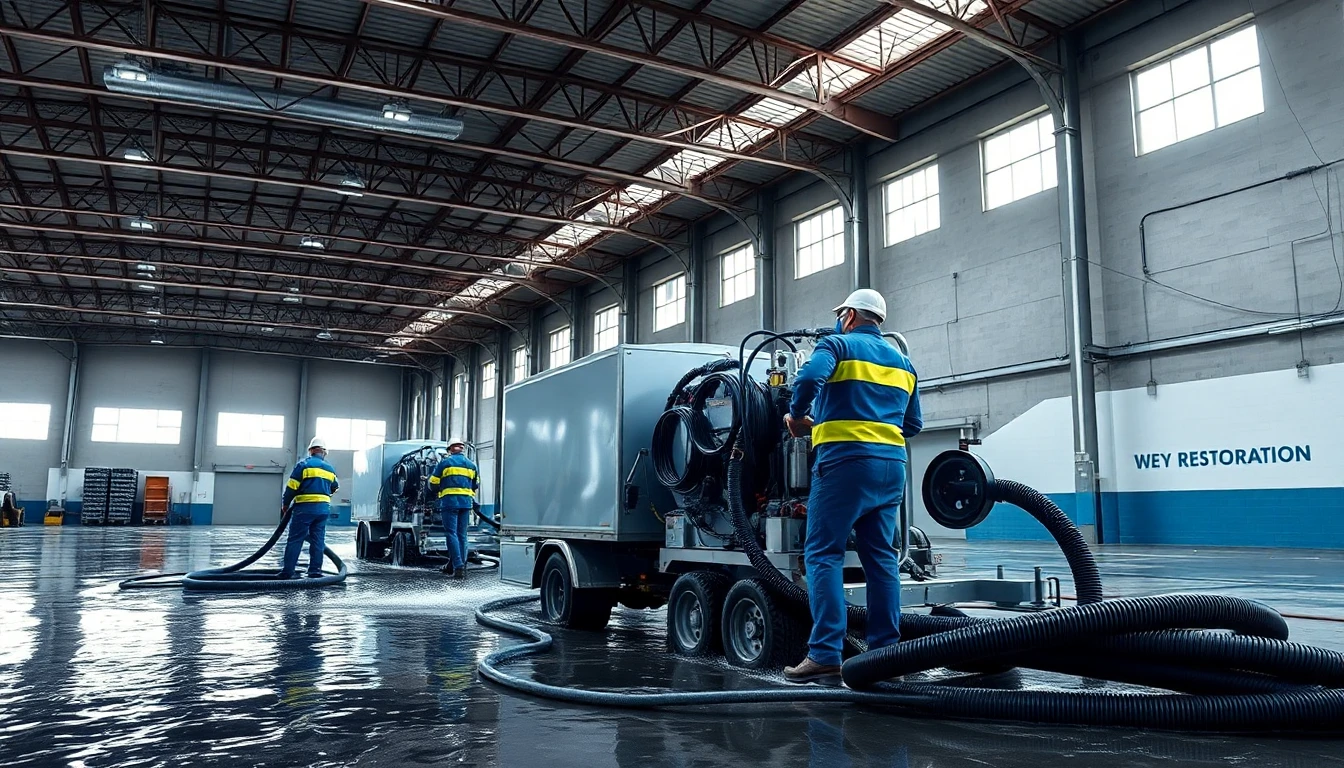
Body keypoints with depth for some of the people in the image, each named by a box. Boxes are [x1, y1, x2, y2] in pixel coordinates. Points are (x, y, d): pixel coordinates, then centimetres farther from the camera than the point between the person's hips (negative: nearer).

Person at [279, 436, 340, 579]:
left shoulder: (303, 465, -5)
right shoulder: (330, 469, 11)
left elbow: (291, 487, -7)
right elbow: (334, 487, 25)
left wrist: (285, 505, 6)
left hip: (304, 508, -5)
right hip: (324, 508, 5)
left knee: (295, 540, -1)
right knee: (318, 540, 9)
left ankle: (287, 572, -1)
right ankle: (315, 571, 8)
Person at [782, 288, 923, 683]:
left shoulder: (838, 344, 3)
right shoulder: (902, 361, 22)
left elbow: (809, 378, -18)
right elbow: (913, 424, 22)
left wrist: (797, 416, -2)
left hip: (846, 459, -6)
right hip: (892, 463, 7)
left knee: (823, 553, -5)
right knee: (881, 555, 10)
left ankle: (825, 653, -11)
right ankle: (885, 649, 11)